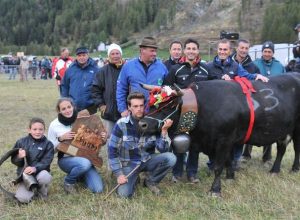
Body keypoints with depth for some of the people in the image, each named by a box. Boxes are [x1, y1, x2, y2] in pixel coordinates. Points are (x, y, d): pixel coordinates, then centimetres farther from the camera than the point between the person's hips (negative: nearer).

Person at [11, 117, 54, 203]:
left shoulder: (48, 144, 0)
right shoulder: (21, 142, 5)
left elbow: (46, 162, -10)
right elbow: (14, 160, 7)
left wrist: (35, 168, -30)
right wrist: (19, 157, -18)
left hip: (40, 172, -1)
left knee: (45, 177, -39)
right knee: (23, 198, -25)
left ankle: (42, 192, -3)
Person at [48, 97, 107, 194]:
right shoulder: (54, 125, -5)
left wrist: (102, 139, -14)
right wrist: (60, 138, -19)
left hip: (85, 158, 3)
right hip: (66, 159, -3)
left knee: (98, 189, -12)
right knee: (85, 163, -37)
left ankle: (80, 176, 19)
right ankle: (68, 182, -6)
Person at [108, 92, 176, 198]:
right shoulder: (121, 124, -15)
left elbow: (163, 150, -11)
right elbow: (112, 150, -10)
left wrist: (164, 131, -26)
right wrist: (118, 174, -16)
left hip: (148, 160, 2)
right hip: (129, 163, -2)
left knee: (170, 158, -25)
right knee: (124, 193, -25)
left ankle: (151, 181, 2)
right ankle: (134, 178, 12)